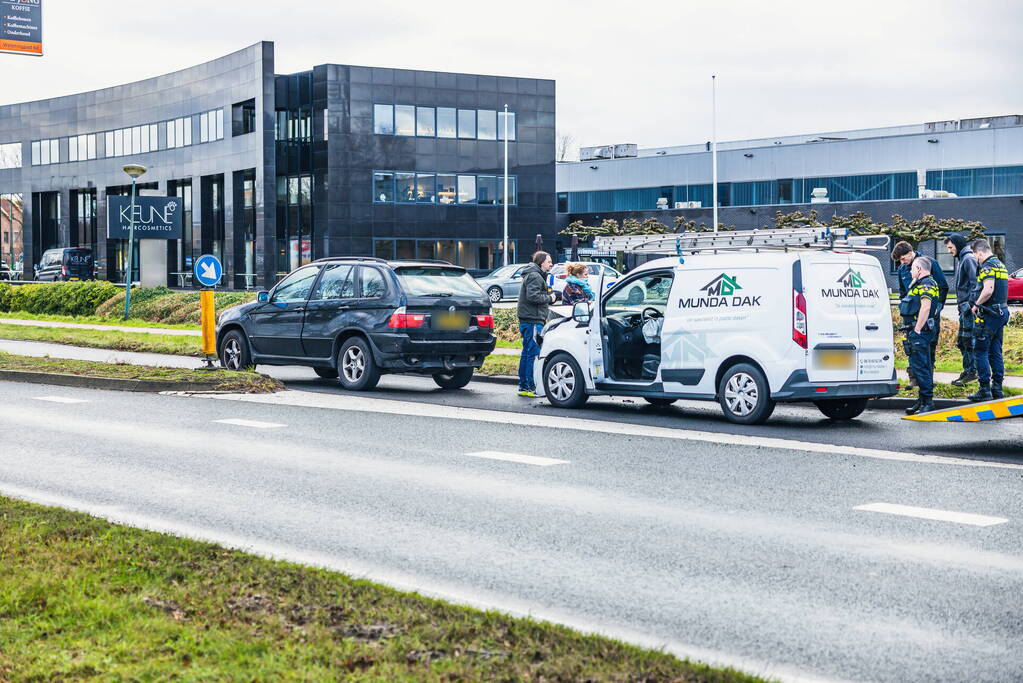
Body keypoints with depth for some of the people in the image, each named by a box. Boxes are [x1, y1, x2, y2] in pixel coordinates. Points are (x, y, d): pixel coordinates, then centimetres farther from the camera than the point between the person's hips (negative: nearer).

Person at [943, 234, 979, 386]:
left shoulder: (969, 259, -12)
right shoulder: (960, 259, 19)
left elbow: (975, 283, -18)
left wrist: (970, 304, -21)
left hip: (969, 306, -10)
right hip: (963, 306, 10)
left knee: (968, 340, -7)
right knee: (961, 340, 13)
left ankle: (972, 372, -4)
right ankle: (967, 370, 20)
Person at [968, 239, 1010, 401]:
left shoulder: (988, 266, -15)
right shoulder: (1001, 265, 16)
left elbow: (988, 291, -27)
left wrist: (976, 305, -13)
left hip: (989, 315, -9)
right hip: (1002, 311, 9)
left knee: (980, 351, -4)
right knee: (995, 352, 13)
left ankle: (985, 390, -6)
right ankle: (997, 388, 15)